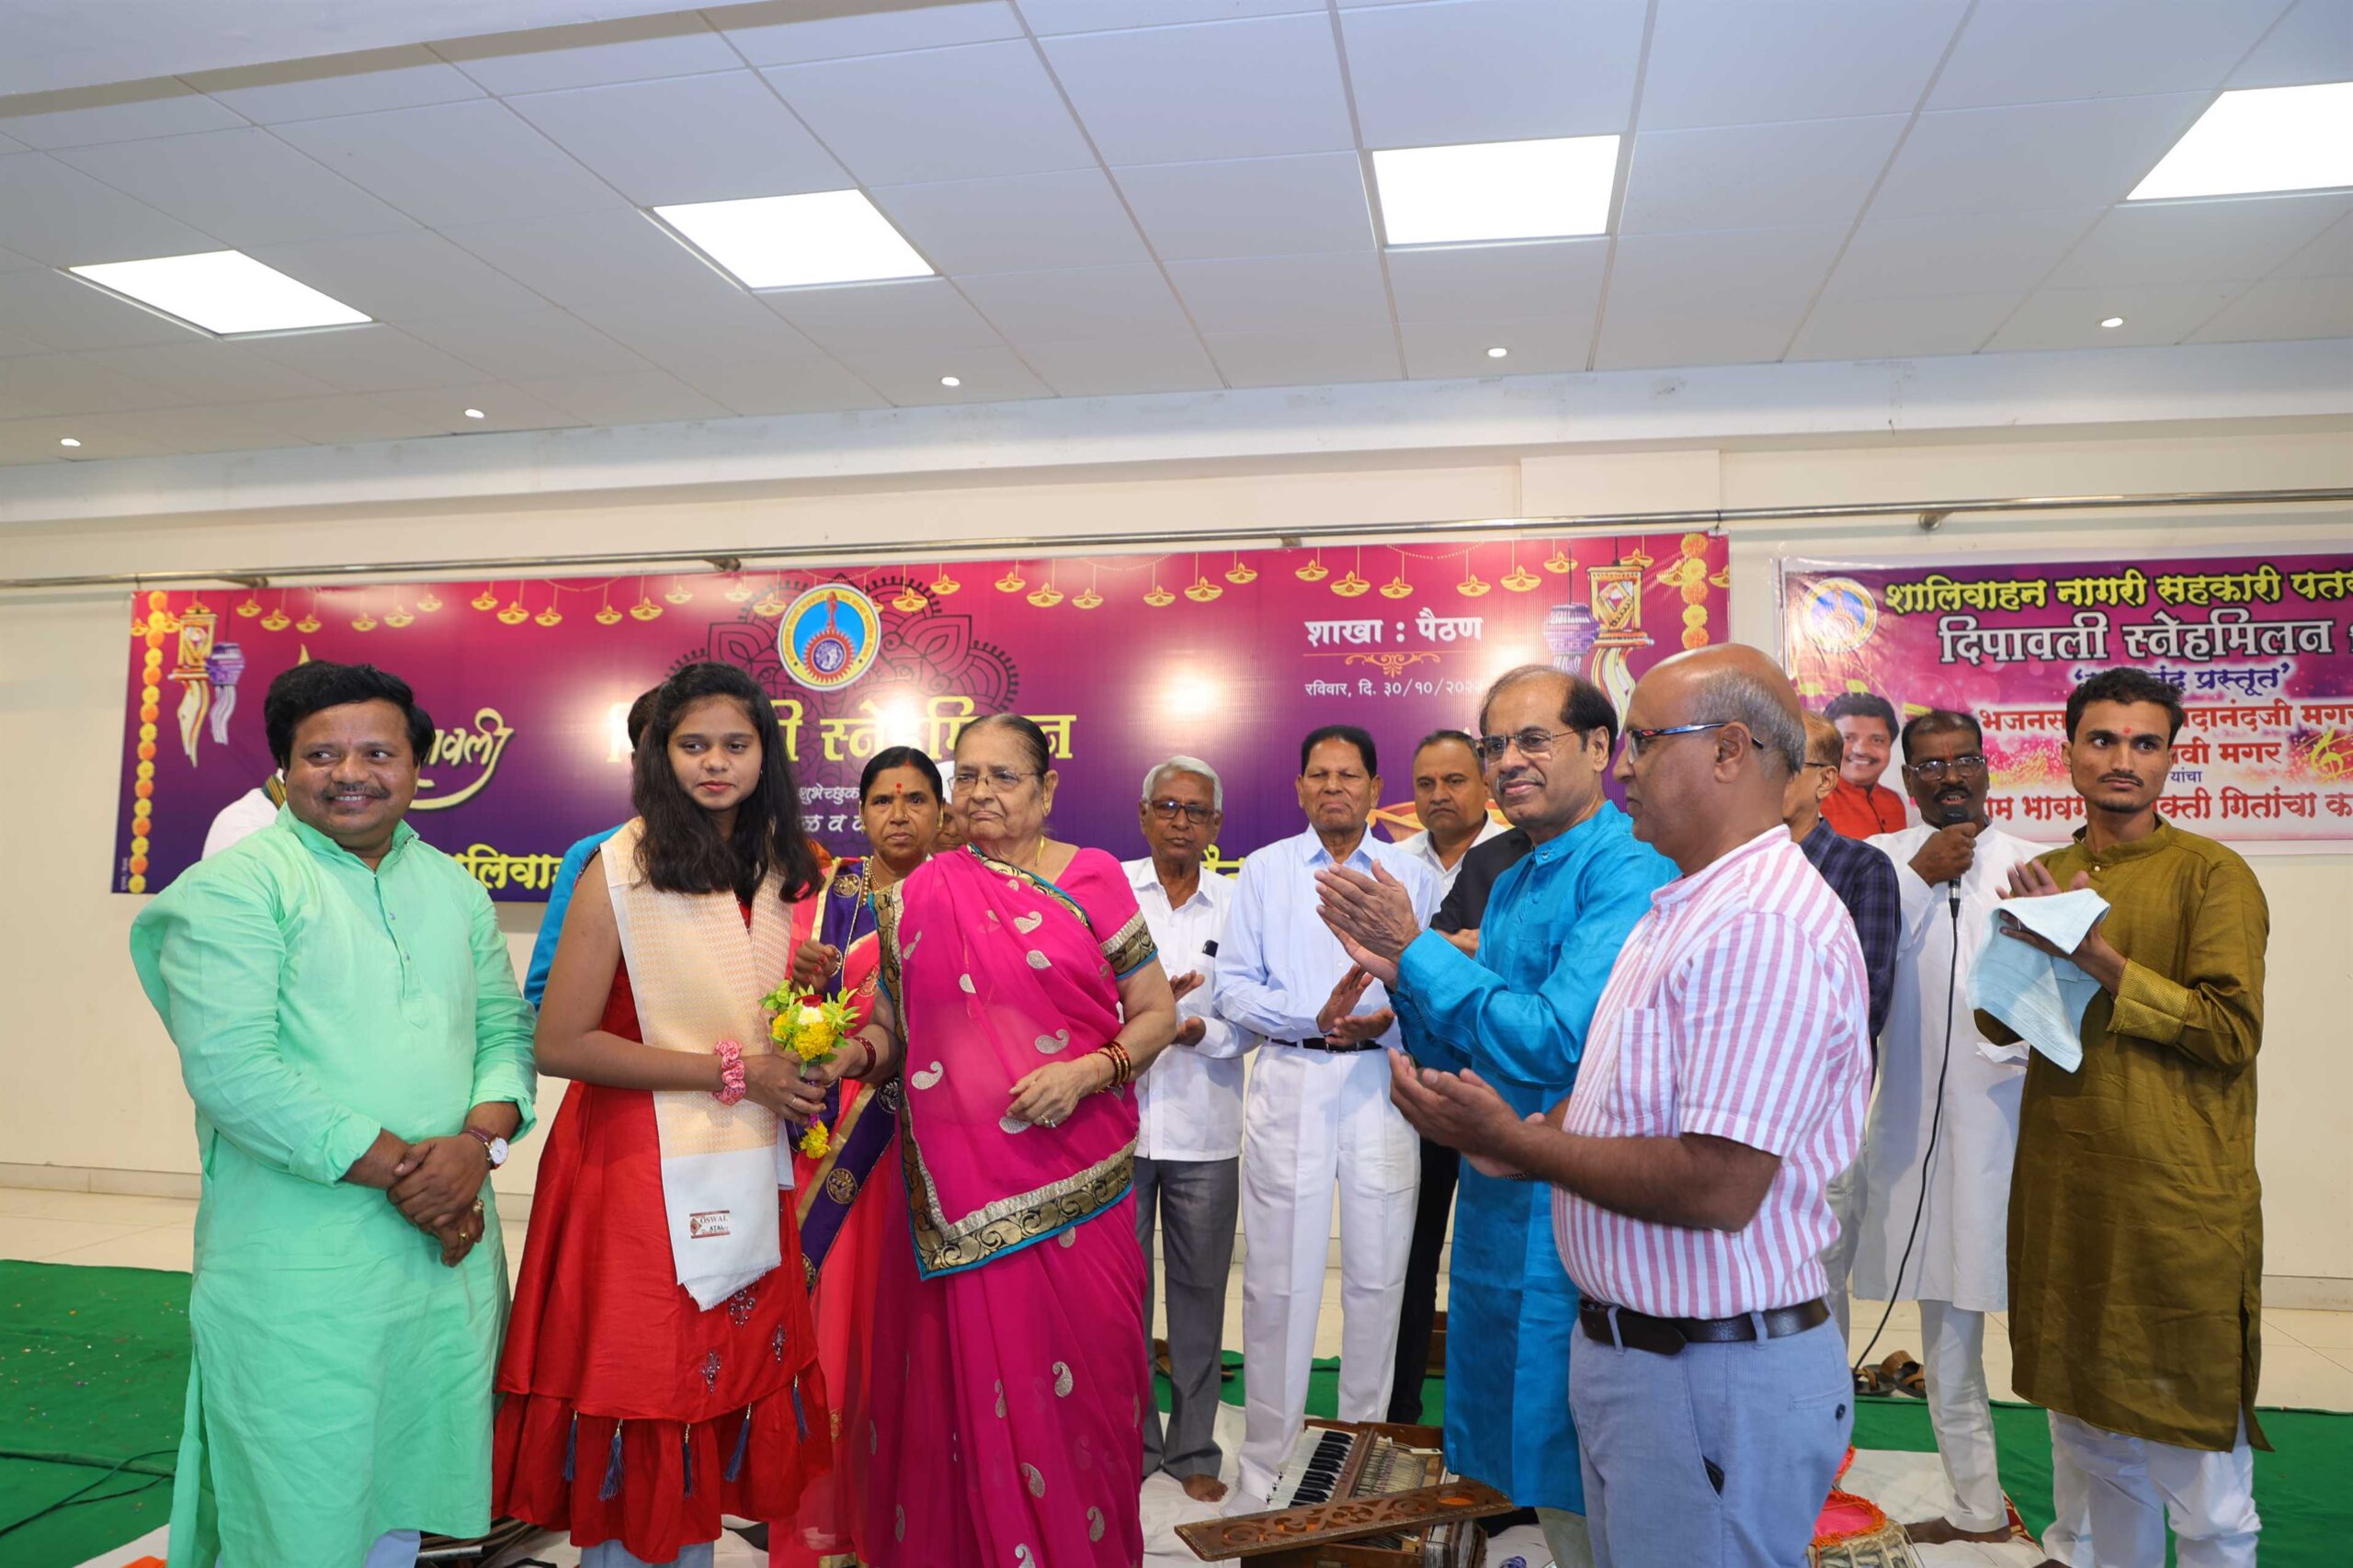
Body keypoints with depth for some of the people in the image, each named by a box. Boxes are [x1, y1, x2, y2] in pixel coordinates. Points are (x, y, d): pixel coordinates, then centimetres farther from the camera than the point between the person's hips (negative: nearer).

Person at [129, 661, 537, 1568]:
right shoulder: (236, 887, -6)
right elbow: (230, 1067, -16)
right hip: (298, 1265, -5)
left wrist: (480, 1141, -11)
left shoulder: (454, 890, 12)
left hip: (448, 1248, 5)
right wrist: (399, 1169, -17)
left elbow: (505, 1026, 10)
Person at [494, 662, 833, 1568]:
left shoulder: (775, 871, 9)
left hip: (744, 1174, 6)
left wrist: (807, 1056, 0)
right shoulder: (621, 868, -11)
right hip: (642, 1174, -5)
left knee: (723, 1393, 11)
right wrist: (731, 1070, -15)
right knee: (639, 1419, 5)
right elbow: (560, 1045, -16)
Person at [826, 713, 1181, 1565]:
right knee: (970, 1376, 5)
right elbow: (896, 1028, 12)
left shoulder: (1094, 879, 2)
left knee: (1075, 1377, 6)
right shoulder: (920, 895, 6)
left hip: (1074, 1176, 0)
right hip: (961, 1187, 1)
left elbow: (1158, 1013, 2)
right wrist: (854, 1053, -9)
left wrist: (1087, 1071, -13)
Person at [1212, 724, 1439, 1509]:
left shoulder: (1412, 875, 10)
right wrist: (1313, 1017, -13)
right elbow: (1232, 987, 1)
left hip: (1383, 1081, 1)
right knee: (1279, 1280, 3)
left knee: (1376, 1275, 8)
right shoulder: (1262, 871, 8)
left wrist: (1384, 1021, -16)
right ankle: (1265, 1463, 16)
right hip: (1289, 1081, -1)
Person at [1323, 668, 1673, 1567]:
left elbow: (1556, 1041, -26)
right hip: (1501, 1202, 8)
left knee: (1580, 1478, 6)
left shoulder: (1632, 873, -16)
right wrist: (1401, 977, -5)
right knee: (1528, 1461, 20)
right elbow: (1458, 1059, 13)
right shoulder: (1510, 885, 11)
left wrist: (1417, 950, -19)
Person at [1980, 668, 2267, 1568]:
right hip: (2062, 1198, 5)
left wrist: (2095, 955, -20)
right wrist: (2031, 939, -11)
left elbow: (2232, 1031, -15)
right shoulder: (2045, 875, 10)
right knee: (2088, 1444, 19)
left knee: (2204, 1488, 5)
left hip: (2180, 1207, -5)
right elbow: (1996, 1021, 6)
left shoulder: (2211, 874, -6)